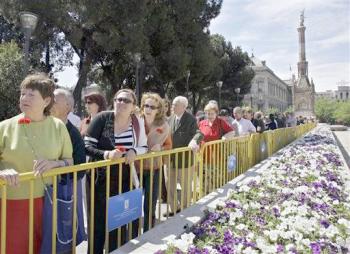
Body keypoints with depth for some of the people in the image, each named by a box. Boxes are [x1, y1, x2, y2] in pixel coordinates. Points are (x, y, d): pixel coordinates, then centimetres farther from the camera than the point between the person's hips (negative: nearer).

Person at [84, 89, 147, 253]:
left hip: (123, 182, 3)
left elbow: (143, 147, 9)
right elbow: (86, 146, -12)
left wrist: (134, 151, -12)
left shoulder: (138, 122, -1)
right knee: (98, 224, 7)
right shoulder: (102, 118, -11)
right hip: (99, 180, -3)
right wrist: (106, 154, -29)